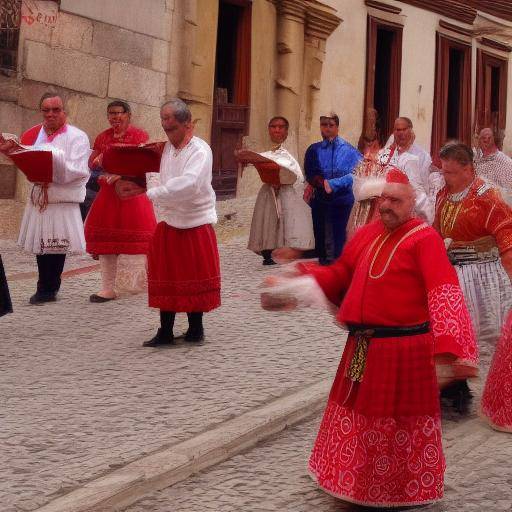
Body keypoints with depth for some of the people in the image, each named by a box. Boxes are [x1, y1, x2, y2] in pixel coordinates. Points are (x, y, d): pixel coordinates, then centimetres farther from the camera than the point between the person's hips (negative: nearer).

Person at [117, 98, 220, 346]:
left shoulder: (200, 150, -16)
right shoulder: (169, 148, 9)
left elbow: (187, 185, -30)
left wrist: (148, 192, -31)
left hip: (195, 225, -7)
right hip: (169, 224, 7)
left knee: (194, 278, 3)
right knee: (166, 279, 8)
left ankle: (195, 329, 16)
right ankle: (165, 332, 16)